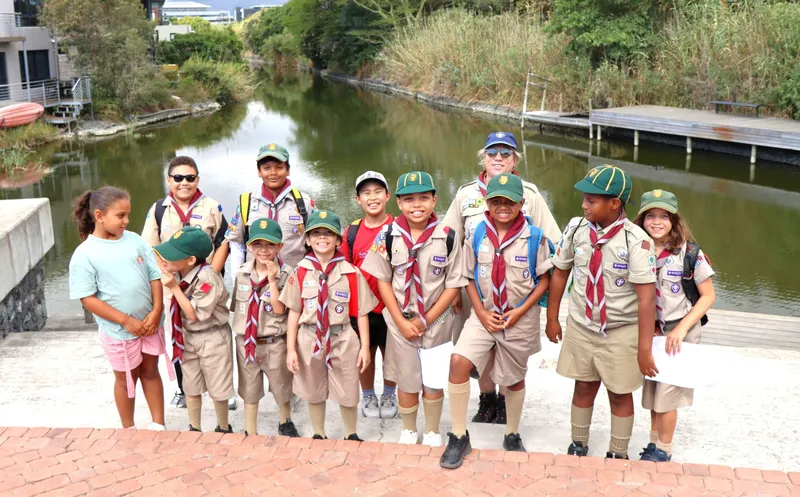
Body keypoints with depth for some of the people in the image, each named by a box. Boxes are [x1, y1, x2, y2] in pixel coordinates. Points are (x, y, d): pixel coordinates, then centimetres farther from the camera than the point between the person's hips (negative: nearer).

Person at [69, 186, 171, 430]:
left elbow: (155, 276, 1)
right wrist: (126, 321, -17)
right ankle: (129, 430, 34)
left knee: (150, 372, 17)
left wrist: (156, 312, -11)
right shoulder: (84, 254, -14)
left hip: (150, 324, 3)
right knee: (126, 379, 14)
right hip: (118, 331, -3)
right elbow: (87, 298, -15)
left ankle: (159, 425, 32)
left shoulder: (135, 240, -2)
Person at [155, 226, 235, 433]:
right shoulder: (178, 274, -6)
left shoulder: (208, 278, -28)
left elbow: (195, 314, -24)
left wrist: (174, 288, -26)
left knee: (217, 388, 9)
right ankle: (194, 429, 35)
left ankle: (223, 429, 29)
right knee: (190, 387, 18)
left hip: (212, 339, -7)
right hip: (187, 337, 7)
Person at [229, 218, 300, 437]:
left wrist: (272, 280, -26)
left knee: (281, 387, 17)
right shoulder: (242, 273, -1)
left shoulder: (285, 274, -14)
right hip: (245, 342, 3)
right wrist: (240, 332, 8)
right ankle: (250, 432, 31)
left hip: (274, 344, -3)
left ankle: (285, 423, 43)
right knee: (249, 389, 16)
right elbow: (236, 307, 8)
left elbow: (279, 310, -22)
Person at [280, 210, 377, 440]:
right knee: (313, 393, 18)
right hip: (310, 340, 2)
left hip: (342, 340, -1)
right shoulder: (300, 272, -4)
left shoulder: (351, 273, -8)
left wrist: (364, 347, -4)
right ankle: (318, 436, 38)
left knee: (347, 394, 11)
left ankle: (351, 436, 33)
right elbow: (294, 312, -1)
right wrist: (291, 348, -2)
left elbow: (361, 313, -4)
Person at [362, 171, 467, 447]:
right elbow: (383, 281, -1)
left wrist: (427, 320, -11)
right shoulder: (388, 236, -7)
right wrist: (401, 322, -7)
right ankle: (408, 430, 35)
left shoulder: (448, 237, -11)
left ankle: (432, 432, 32)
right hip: (400, 321, 1)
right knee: (406, 379, 13)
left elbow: (454, 284, -7)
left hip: (436, 321, -1)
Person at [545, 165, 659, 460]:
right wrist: (552, 318, 10)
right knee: (584, 387, 16)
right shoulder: (576, 229, -9)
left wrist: (644, 349, -19)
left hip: (621, 332, -3)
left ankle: (618, 455, 31)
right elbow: (559, 273, 5)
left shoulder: (636, 240, -21)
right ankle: (578, 446, 36)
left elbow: (646, 297, -20)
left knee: (620, 394, 12)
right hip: (580, 327, 3)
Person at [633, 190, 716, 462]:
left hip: (679, 333, -4)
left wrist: (681, 329, -16)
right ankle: (653, 444, 30)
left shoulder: (690, 253, -13)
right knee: (652, 392, 13)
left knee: (666, 395, 1)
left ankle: (663, 450, 18)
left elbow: (708, 296, -8)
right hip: (649, 332, 4)